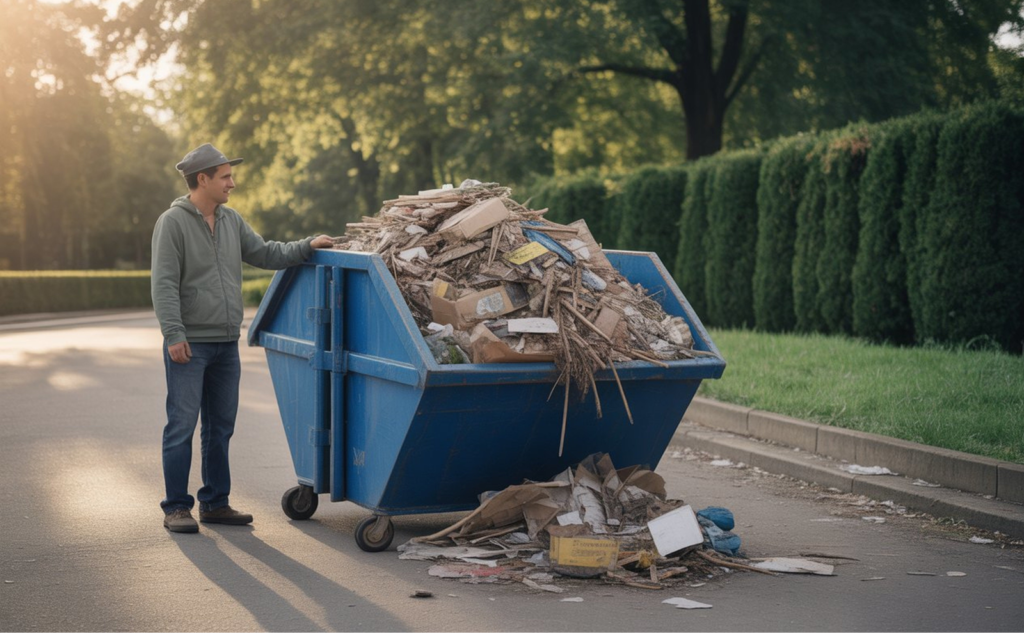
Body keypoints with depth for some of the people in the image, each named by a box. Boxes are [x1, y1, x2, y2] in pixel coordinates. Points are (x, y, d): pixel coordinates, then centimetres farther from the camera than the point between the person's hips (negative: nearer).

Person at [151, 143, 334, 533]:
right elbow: (164, 285, -15)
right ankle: (176, 508, 6)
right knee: (182, 426, -3)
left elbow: (265, 254, 18)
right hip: (189, 345, -7)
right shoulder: (172, 223, -9)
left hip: (226, 344, 7)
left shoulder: (230, 220, 12)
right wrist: (173, 335, -21)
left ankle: (215, 503, 20)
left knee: (220, 428, 11)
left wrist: (307, 246, 6)